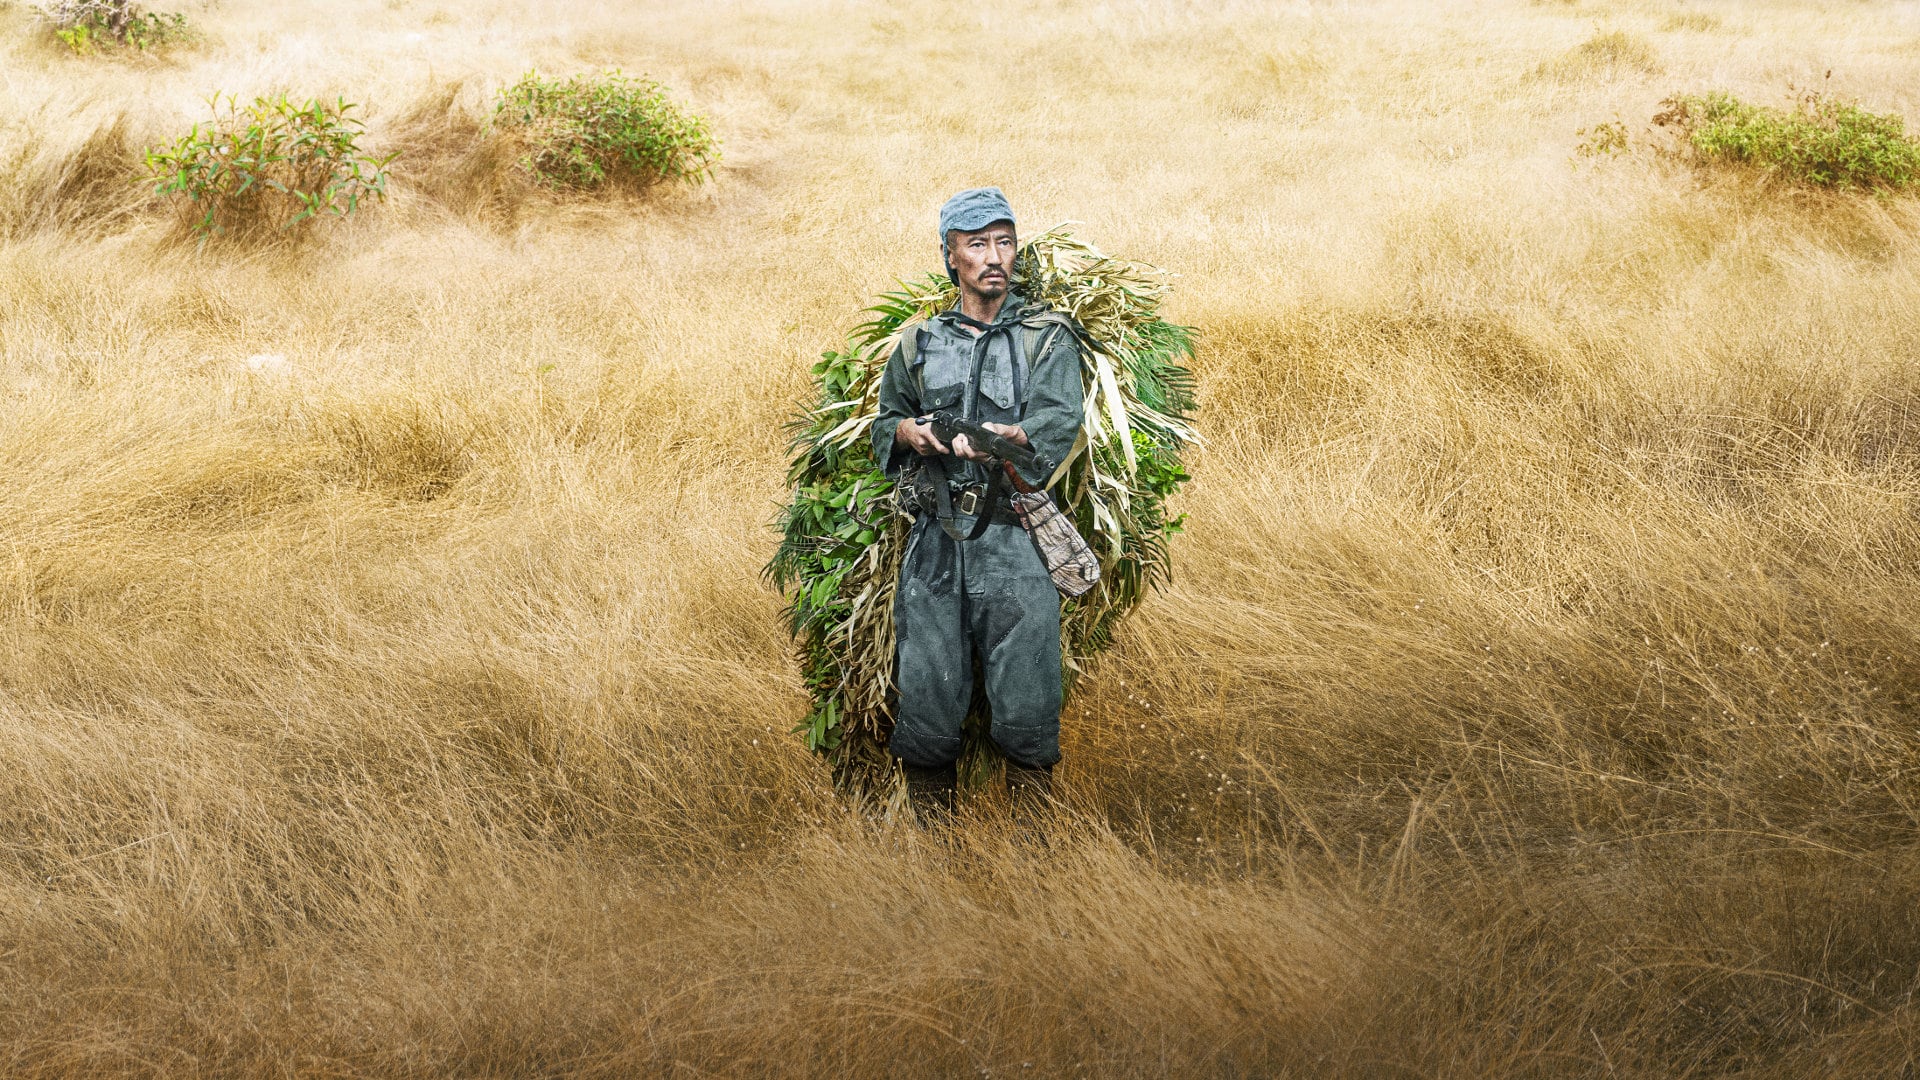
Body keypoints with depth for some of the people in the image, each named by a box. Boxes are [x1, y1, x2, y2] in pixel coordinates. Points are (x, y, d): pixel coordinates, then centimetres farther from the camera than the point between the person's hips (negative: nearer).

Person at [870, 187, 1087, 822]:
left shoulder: (1047, 339, 7)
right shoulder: (918, 344, 16)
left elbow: (1056, 429, -7)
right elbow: (883, 423, 24)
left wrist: (999, 437, -26)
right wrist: (908, 432, 1)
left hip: (1014, 545, -2)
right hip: (934, 542, 2)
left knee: (1027, 708, -5)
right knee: (925, 700, 1)